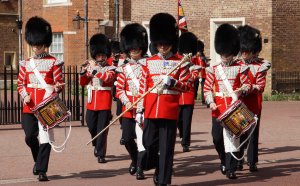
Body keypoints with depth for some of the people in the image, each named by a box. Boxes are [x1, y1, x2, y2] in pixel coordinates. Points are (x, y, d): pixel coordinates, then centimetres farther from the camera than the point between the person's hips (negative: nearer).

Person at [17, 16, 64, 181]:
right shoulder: (26, 64, 13)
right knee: (29, 137, 2)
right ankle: (39, 160, 29)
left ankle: (42, 170, -1)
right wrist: (24, 96, -4)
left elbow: (59, 83, 1)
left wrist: (56, 88, -21)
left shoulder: (54, 62, 2)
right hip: (29, 106, 4)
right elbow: (20, 84, 14)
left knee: (45, 137, -5)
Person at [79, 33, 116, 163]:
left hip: (105, 103, -4)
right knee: (91, 127, 11)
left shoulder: (110, 69, -1)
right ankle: (97, 145, 37)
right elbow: (83, 83, 10)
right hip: (92, 102, 4)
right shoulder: (90, 67, 11)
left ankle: (101, 154, 0)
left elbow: (108, 78, -22)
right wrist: (83, 72, -8)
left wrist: (94, 70, -27)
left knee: (102, 129, -4)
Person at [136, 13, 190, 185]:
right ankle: (158, 168, 32)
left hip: (170, 111, -2)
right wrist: (139, 110, 5)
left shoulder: (180, 63, 3)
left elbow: (187, 85, 2)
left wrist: (172, 82, -17)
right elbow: (143, 87, 9)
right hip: (151, 110, 2)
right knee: (149, 142, 4)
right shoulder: (149, 63, 9)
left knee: (167, 146, 0)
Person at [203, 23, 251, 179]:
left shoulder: (240, 68, 2)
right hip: (218, 109, 3)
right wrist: (210, 102, -11)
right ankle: (224, 160, 34)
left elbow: (247, 85, 3)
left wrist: (242, 90, -20)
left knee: (232, 136, -5)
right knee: (217, 138, 7)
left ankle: (230, 169, -2)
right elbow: (207, 88, 5)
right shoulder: (213, 70, 7)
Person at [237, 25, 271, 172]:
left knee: (252, 133, 2)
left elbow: (260, 87, -9)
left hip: (253, 106, -2)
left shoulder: (260, 66, -2)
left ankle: (252, 162, 9)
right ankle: (238, 161, 15)